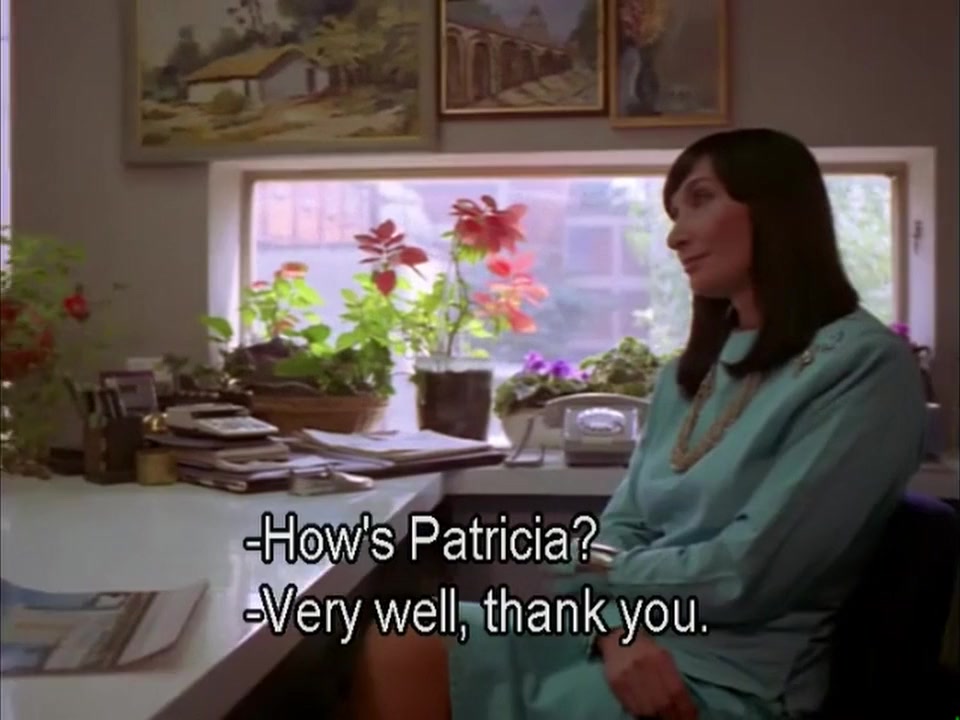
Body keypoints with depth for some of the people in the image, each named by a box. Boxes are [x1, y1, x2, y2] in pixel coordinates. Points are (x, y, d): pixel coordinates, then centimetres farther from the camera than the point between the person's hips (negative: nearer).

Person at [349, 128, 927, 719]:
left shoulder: (867, 365, -11)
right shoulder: (692, 371, 14)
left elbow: (747, 574, -17)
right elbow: (621, 527, 8)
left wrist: (590, 571, -3)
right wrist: (618, 631, -14)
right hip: (625, 637, 7)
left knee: (409, 663, -15)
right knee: (400, 653, -15)